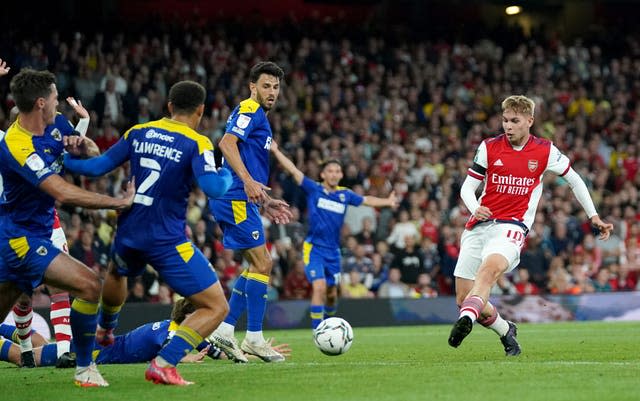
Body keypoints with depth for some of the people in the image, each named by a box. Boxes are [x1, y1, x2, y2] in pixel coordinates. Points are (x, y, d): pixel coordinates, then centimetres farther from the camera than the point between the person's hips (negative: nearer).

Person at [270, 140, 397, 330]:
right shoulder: (313, 189, -4)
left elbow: (366, 200, 23)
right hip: (314, 248, -4)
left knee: (332, 293, 12)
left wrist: (387, 202, 25)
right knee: (319, 287, -20)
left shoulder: (345, 194, 6)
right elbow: (293, 170, -9)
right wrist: (275, 150, -14)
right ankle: (317, 330, -15)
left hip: (333, 250, 4)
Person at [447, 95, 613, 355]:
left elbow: (574, 180, 19)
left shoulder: (545, 151, 4)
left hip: (512, 227, -3)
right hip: (479, 226, 3)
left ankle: (466, 319, -57)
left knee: (490, 267, -36)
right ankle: (506, 331, 25)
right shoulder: (489, 147, 5)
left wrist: (593, 217, 17)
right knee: (463, 298, -1)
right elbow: (467, 187, 8)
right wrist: (475, 209, -14)